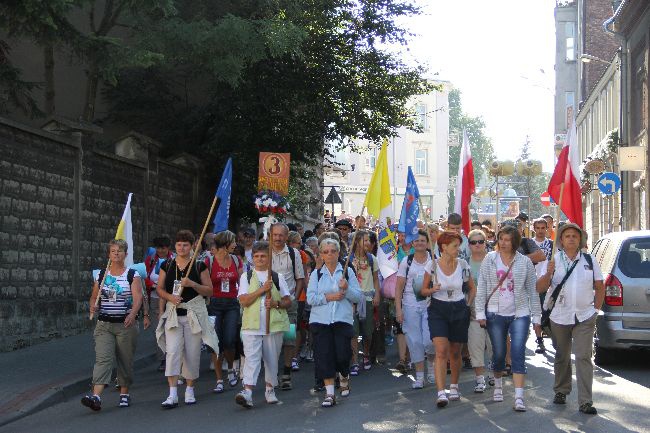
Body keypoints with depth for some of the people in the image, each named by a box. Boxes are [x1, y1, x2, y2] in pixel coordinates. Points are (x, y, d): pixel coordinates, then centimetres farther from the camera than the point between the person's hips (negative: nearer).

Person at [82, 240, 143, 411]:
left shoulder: (132, 275, 1)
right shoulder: (101, 275, 10)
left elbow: (137, 298, -11)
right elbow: (94, 297, 16)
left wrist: (132, 314, -29)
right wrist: (93, 306, -7)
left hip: (126, 325, -2)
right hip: (104, 325, 2)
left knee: (125, 360, 5)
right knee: (102, 358, -12)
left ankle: (124, 393, 23)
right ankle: (96, 396, -24)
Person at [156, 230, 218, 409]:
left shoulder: (199, 266, 2)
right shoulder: (167, 265, 8)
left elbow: (210, 291, 2)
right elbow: (159, 289, 11)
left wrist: (192, 284, -14)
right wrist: (170, 297, -10)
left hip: (194, 314, -1)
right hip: (173, 313, 1)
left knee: (192, 353, 3)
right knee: (172, 351, -11)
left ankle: (190, 390, 19)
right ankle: (172, 395, -12)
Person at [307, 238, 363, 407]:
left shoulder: (347, 272, 8)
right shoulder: (316, 274, 10)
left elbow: (359, 297, 3)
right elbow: (310, 298, -1)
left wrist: (346, 289, -14)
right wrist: (329, 297, -11)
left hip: (342, 320, -1)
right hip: (320, 321, 1)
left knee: (342, 355, -6)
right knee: (324, 356, -5)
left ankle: (344, 378, 27)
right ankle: (329, 393, 1)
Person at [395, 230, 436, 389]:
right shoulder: (407, 261, 3)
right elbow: (399, 287, 3)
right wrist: (398, 309, -4)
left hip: (429, 304, -1)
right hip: (410, 305, 1)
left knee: (429, 341, -10)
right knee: (415, 341, 2)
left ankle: (432, 364, 21)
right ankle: (419, 377, 12)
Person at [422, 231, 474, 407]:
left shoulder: (462, 264, -2)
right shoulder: (432, 265, -7)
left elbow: (472, 288, 13)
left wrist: (467, 305, 4)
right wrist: (433, 289, -18)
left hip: (459, 310, 2)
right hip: (438, 310, -2)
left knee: (455, 353, 11)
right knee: (441, 351, -15)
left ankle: (454, 386, 33)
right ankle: (441, 393, -19)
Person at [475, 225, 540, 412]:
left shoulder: (525, 262, 2)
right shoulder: (490, 259, 3)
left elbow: (532, 290, 5)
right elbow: (481, 287, 3)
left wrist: (536, 316, 3)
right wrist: (480, 312, -2)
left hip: (519, 314, -1)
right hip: (496, 314, 1)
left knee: (518, 354, -9)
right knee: (498, 353, 8)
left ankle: (519, 397, -12)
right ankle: (498, 384, 35)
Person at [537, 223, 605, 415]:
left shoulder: (590, 261, 4)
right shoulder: (554, 260, 1)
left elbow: (600, 287, 10)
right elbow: (541, 287, -4)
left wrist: (596, 309, 3)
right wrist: (549, 273, -22)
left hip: (585, 317, -1)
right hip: (559, 317, 1)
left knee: (584, 357, -8)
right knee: (562, 356, 13)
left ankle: (585, 401, -8)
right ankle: (561, 391, 30)